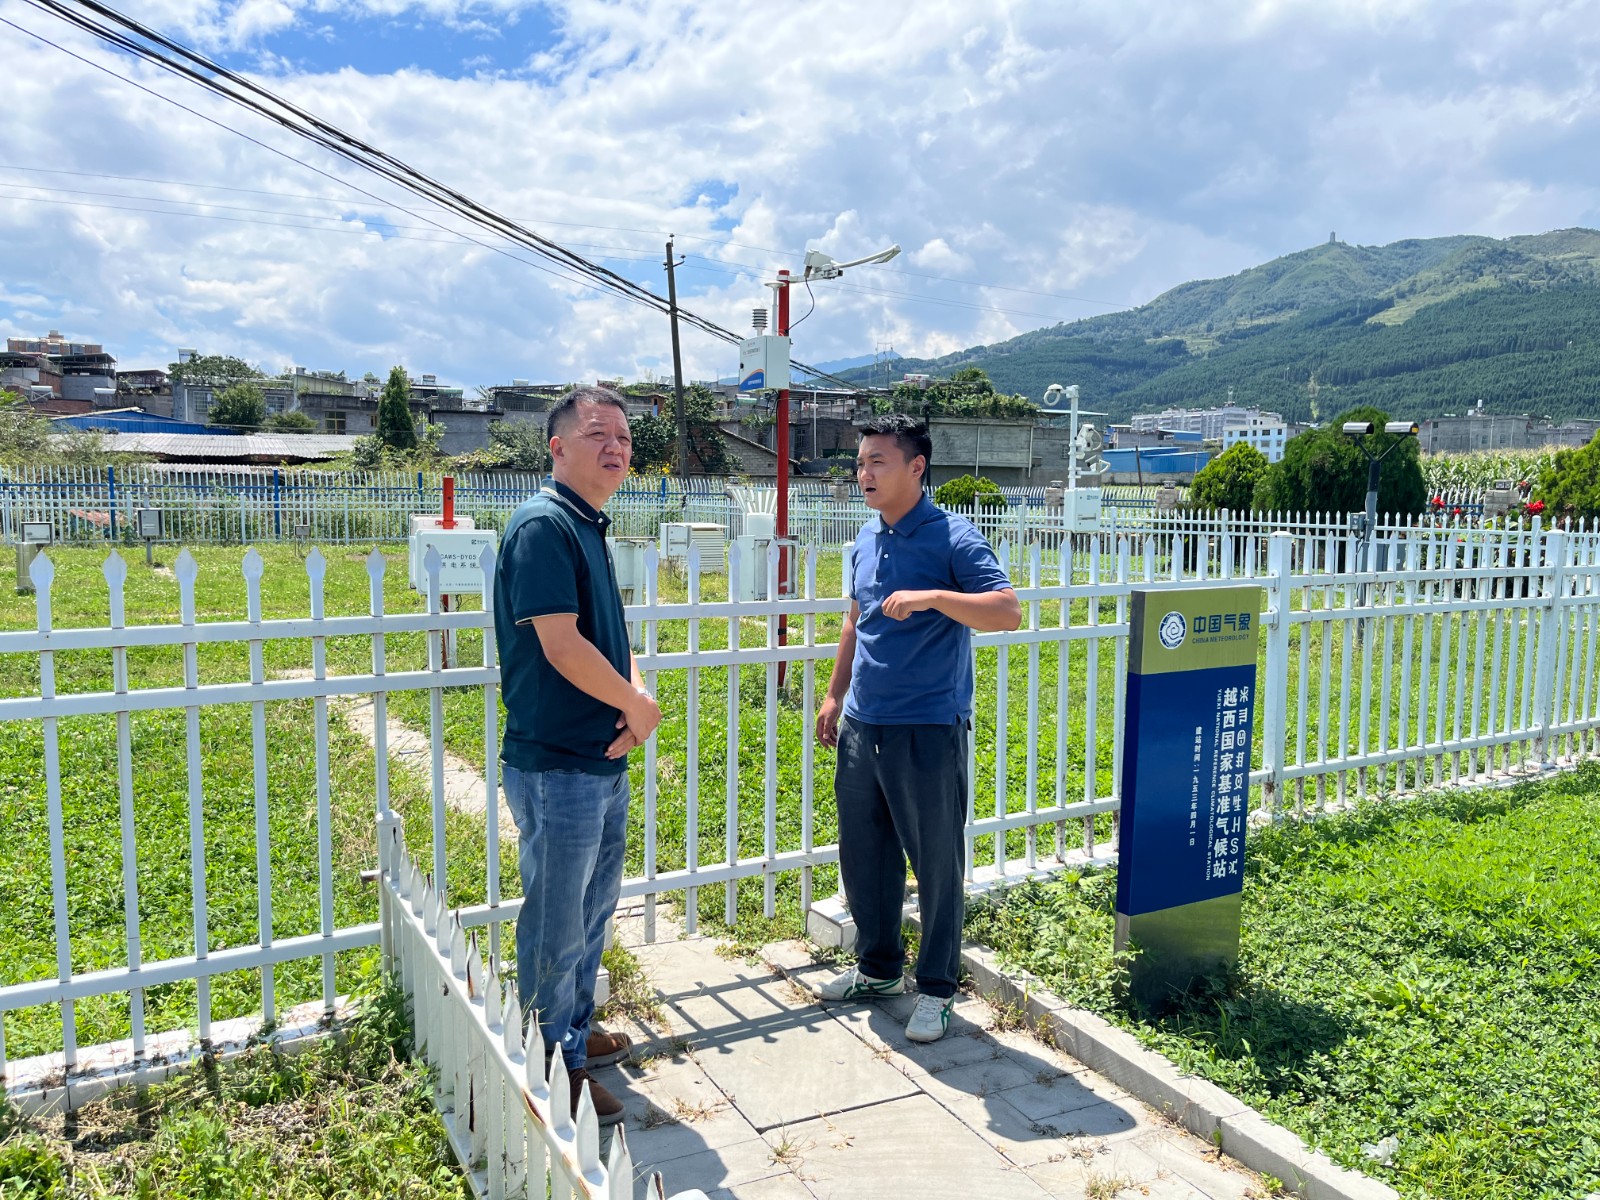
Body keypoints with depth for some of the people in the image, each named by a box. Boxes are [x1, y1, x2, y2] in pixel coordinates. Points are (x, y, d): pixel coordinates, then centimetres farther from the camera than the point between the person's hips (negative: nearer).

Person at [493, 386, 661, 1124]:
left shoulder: (590, 528, 13)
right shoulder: (544, 524, -17)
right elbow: (561, 647, -24)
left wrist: (636, 697, -6)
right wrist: (637, 705, -11)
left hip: (604, 760, 10)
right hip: (556, 766, -10)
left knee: (594, 907, 23)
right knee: (555, 923, 5)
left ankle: (575, 1030, 41)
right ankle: (552, 1069, 22)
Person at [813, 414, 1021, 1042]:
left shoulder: (951, 537, -11)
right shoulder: (867, 539, 11)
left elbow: (1008, 611, -21)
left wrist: (932, 596, -32)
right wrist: (835, 694, 21)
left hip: (928, 731, -7)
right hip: (862, 727, 7)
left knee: (936, 865, 5)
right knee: (862, 857, 16)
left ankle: (936, 989, 22)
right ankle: (878, 968, 36)